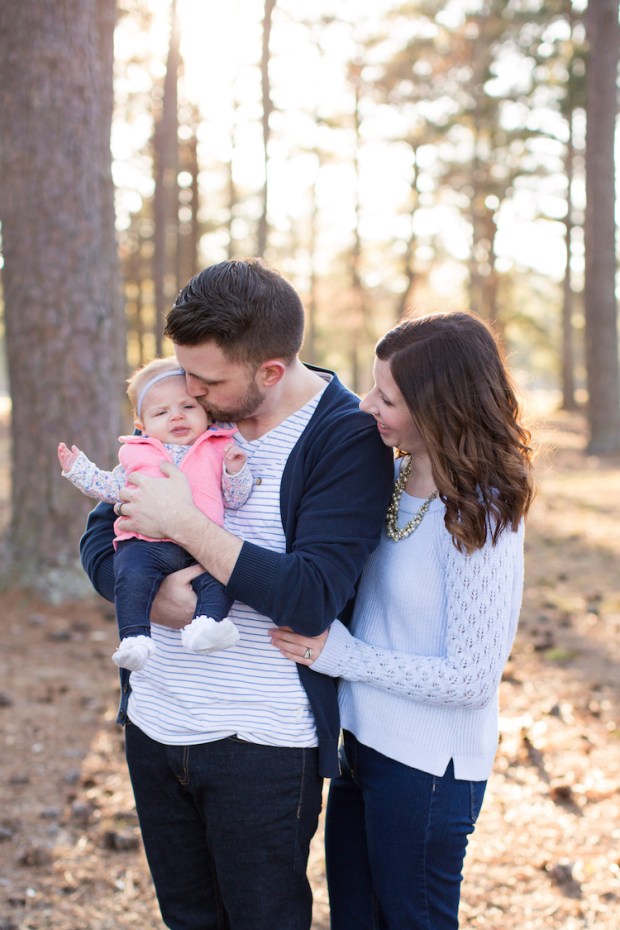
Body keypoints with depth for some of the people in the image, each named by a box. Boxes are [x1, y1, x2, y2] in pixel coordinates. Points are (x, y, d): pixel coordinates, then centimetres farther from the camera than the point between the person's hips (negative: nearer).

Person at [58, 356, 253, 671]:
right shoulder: (137, 454, 21)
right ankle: (135, 639, -29)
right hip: (145, 544, 0)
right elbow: (112, 488, 32)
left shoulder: (217, 450, 17)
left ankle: (207, 624, -34)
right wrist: (78, 468, 27)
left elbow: (235, 499, 14)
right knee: (132, 576, -29)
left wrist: (235, 469, -4)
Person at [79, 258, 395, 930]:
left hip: (262, 742, -6)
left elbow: (311, 599, -24)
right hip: (154, 719, 6)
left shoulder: (348, 439, -15)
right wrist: (154, 595, -17)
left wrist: (184, 522, -23)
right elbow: (101, 535, 5)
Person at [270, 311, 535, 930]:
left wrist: (342, 654, -17)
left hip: (427, 766, -7)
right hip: (363, 741, 7)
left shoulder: (480, 520, -23)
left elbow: (471, 679, -21)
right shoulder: (389, 477, -1)